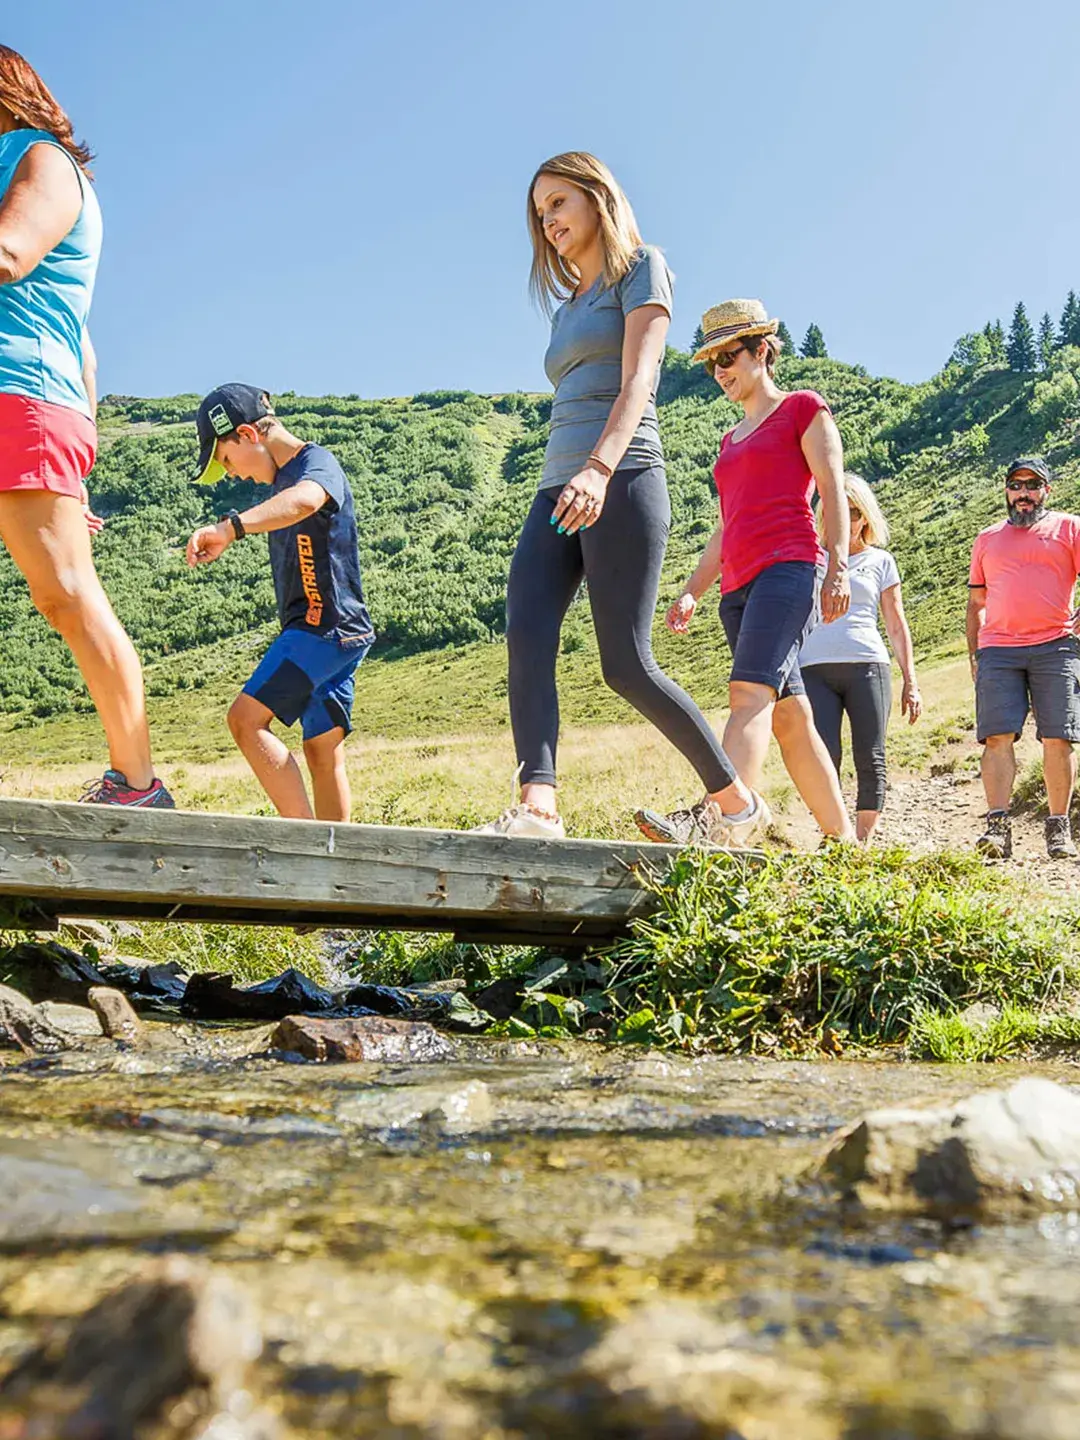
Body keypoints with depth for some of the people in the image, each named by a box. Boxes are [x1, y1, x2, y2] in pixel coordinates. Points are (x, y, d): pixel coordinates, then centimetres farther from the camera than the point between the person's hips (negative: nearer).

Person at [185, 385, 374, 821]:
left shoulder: (317, 462, -9)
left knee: (246, 719, -17)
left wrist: (229, 528, -50)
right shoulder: (283, 479, 20)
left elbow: (304, 500, -35)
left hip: (326, 623, -10)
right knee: (322, 751, 7)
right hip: (325, 631, 10)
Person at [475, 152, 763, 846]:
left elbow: (638, 379, -10)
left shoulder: (641, 269, 6)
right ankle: (538, 806, -27)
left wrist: (600, 468, -27)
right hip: (559, 489, 8)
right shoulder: (569, 306, 28)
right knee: (527, 636, -17)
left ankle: (736, 800, 3)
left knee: (626, 664, -13)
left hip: (621, 479, -7)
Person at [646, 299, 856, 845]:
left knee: (750, 693, -25)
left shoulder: (802, 408, 9)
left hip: (786, 567, -7)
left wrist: (838, 567, -14)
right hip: (739, 584, 7)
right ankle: (843, 840, 8)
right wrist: (691, 593, 16)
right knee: (790, 717, 4)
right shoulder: (731, 440, 28)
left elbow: (833, 491, -1)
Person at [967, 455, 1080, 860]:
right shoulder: (988, 539, 21)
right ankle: (998, 827, -14)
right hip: (997, 650, 2)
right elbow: (976, 602, 23)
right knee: (998, 737, -10)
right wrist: (974, 654, 14)